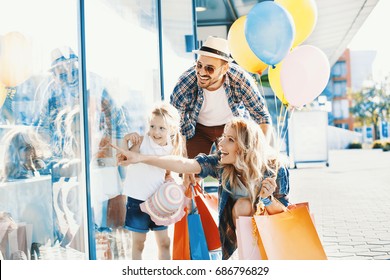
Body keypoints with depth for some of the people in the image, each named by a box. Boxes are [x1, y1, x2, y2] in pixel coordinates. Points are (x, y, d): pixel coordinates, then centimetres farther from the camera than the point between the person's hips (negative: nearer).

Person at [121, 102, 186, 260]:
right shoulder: (142, 142, -12)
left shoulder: (172, 150, 0)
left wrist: (170, 180, -7)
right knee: (138, 243, 8)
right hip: (137, 200, -4)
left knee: (164, 242, 13)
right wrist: (125, 140, -30)